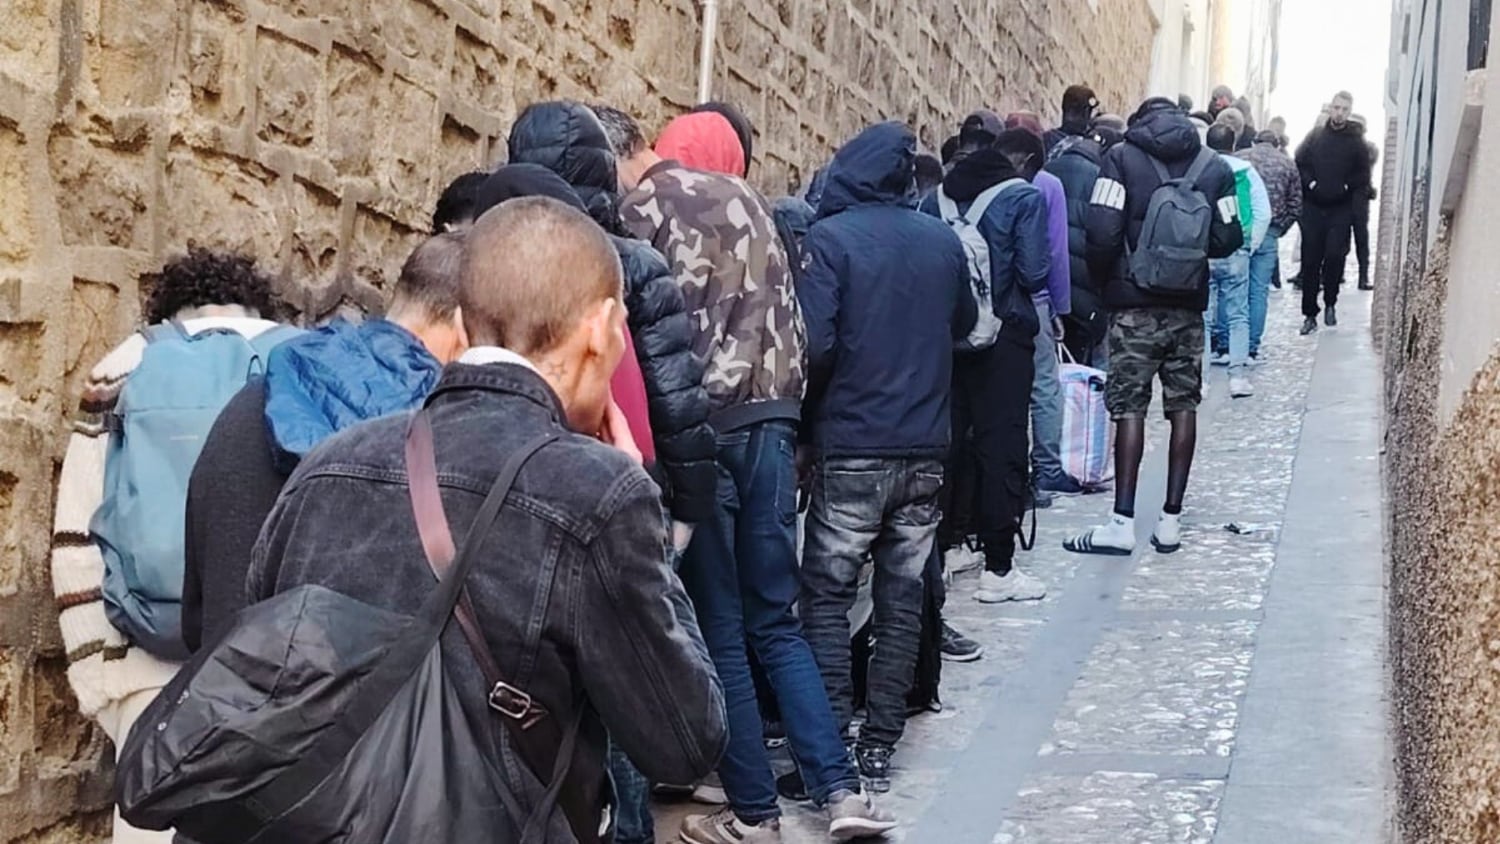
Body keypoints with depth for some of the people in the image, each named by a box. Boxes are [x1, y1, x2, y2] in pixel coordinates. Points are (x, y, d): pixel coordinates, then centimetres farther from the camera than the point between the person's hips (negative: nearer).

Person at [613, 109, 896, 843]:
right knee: (775, 620, 14)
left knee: (717, 627, 5)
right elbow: (787, 312, 17)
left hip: (702, 423, -6)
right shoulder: (743, 195, 19)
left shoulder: (639, 205, 1)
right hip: (773, 417, 6)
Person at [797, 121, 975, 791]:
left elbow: (815, 344, -17)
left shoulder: (830, 239, -10)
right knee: (902, 600, 10)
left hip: (851, 451, -4)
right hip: (926, 448, 4)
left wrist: (806, 418, -1)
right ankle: (879, 745, 16)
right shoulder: (944, 241, 5)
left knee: (827, 598, 4)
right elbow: (963, 325, 19)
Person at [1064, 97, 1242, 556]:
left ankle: (1123, 522, -6)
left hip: (1135, 302, -3)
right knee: (1183, 407, 8)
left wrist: (1104, 277, 5)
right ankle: (1171, 520, 10)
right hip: (1189, 304, 3)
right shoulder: (1214, 166, 6)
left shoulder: (1121, 159, -3)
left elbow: (1103, 232, -12)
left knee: (1129, 407, -2)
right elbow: (1228, 239, 2)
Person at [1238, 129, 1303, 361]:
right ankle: (1252, 349, 6)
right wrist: (1278, 230, 15)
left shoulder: (1238, 158, 6)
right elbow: (1295, 205, 7)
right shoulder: (1287, 163, 10)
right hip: (1267, 234, 0)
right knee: (1258, 291, 5)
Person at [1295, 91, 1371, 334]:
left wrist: (1347, 188, -9)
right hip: (1313, 206, 2)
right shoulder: (1315, 136, 8)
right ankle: (1310, 314, 9)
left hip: (1341, 209, -2)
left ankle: (1330, 303, 10)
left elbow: (1363, 175, 2)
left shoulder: (1356, 141, 3)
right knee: (1310, 260, 1)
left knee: (1335, 255, -14)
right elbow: (1299, 164, 5)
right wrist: (1310, 184, -7)